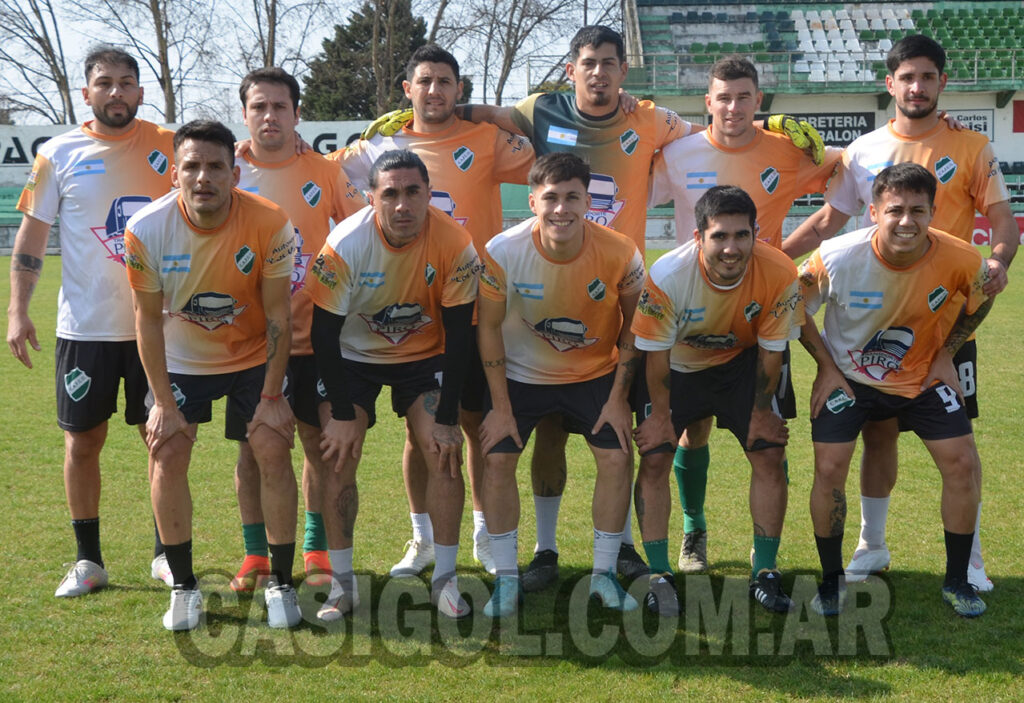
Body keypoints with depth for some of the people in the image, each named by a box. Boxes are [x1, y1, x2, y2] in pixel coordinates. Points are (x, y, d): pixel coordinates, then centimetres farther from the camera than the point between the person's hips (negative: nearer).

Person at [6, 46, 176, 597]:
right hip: (85, 324, 0)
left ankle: (166, 554, 19)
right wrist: (17, 310, -2)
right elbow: (32, 232, 3)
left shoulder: (167, 147, 1)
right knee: (83, 441, 5)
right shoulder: (59, 153, 0)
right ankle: (88, 561, 17)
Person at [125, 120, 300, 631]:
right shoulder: (145, 231, -23)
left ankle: (281, 582, 4)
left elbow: (278, 313, -15)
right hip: (180, 359, 1)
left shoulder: (269, 224, -26)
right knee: (168, 453, -9)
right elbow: (149, 319, -11)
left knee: (273, 449, -11)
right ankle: (183, 586, 6)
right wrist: (163, 403, -11)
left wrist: (272, 396, -14)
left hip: (254, 356, -1)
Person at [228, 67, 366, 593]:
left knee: (319, 441, 5)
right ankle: (255, 555, 16)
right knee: (252, 445, 5)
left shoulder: (325, 172, 1)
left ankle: (317, 551, 19)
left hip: (313, 335, 0)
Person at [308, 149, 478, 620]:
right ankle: (342, 584, 1)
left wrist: (447, 418, -16)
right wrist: (342, 413, -18)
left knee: (445, 453, -12)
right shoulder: (345, 244, -26)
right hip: (354, 355, 0)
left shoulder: (454, 244, -24)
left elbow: (458, 336, -16)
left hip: (425, 355, 1)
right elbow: (324, 335, -18)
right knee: (339, 454, -11)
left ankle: (445, 579, 3)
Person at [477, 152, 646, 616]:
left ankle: (604, 574, 10)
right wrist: (501, 407, -10)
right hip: (521, 373, 0)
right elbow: (489, 328, -12)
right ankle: (506, 579, 5)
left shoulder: (620, 254, -24)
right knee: (498, 458, -10)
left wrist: (618, 398, -8)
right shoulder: (503, 253, -25)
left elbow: (633, 326, -7)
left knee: (617, 456, -8)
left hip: (595, 372, 1)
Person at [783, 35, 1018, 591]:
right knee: (878, 431, 8)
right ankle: (871, 546, 24)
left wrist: (998, 260, -23)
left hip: (947, 314, -2)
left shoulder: (971, 150, 0)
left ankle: (969, 557, 12)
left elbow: (1003, 221, -2)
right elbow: (827, 221, 11)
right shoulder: (864, 152, 6)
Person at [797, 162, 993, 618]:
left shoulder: (959, 260, -24)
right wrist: (827, 367, -9)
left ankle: (957, 581, 12)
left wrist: (946, 355, -3)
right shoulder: (837, 257, -28)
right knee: (829, 468, -14)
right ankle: (832, 579, 8)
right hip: (847, 376, -1)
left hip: (922, 376, 2)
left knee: (963, 464, -7)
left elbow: (979, 302, 1)